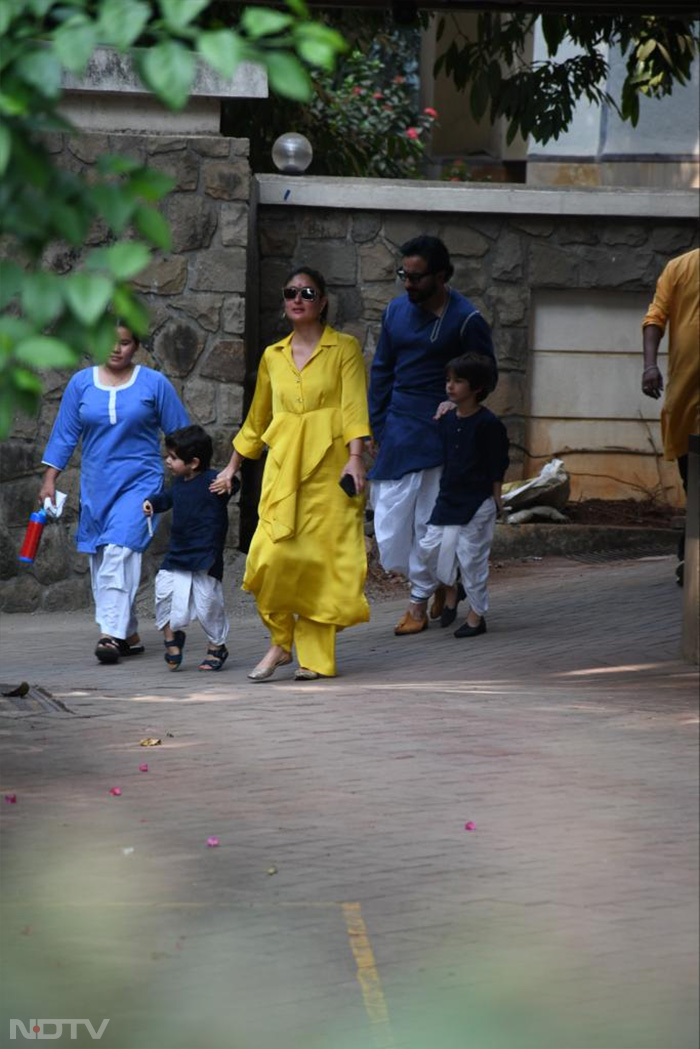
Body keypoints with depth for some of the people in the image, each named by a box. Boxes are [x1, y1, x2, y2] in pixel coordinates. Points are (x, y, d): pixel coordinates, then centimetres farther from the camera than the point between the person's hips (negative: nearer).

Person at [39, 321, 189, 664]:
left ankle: (112, 632, -25)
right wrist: (49, 480, 5)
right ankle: (129, 635, 13)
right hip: (95, 486, 4)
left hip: (139, 482, -4)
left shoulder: (154, 384, 1)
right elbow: (64, 434, 10)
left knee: (120, 550, -20)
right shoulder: (81, 383, 7)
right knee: (100, 560, 3)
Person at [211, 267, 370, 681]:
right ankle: (280, 642, 1)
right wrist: (232, 467, 26)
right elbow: (257, 419, 25)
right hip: (283, 466, 3)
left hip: (329, 464, -3)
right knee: (274, 552, -14)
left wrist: (355, 457, -19)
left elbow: (354, 406, -7)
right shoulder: (273, 357, 16)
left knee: (321, 555, -6)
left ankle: (315, 656, 2)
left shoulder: (344, 348, 4)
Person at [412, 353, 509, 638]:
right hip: (448, 497, 6)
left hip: (477, 502, -6)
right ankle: (451, 587, 28)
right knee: (430, 548, 1)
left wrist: (495, 500, -7)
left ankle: (477, 614, 10)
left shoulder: (488, 424, -12)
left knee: (472, 555, -1)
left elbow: (498, 467, -8)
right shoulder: (446, 420, 7)